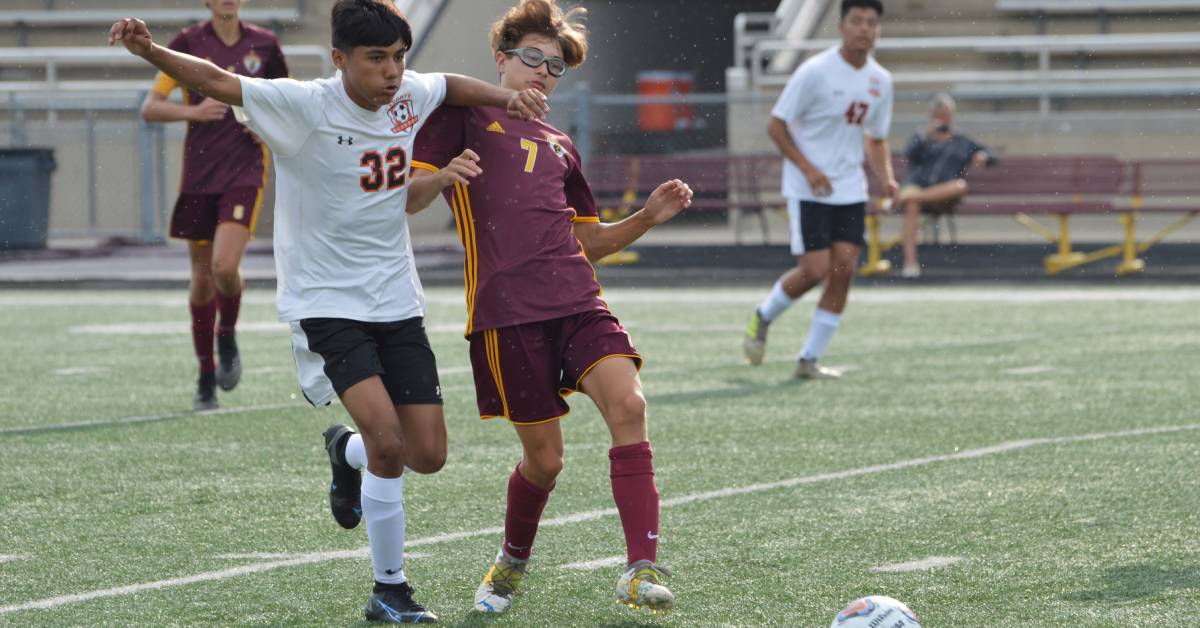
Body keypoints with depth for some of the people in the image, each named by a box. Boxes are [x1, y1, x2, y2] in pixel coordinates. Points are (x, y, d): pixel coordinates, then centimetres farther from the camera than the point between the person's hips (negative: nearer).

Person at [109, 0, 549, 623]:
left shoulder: (410, 95, 1)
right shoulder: (306, 107, -17)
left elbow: (451, 85, 24)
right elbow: (219, 82, -28)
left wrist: (506, 97, 7)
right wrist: (150, 51, -44)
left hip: (397, 303, 6)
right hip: (326, 305, -6)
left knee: (427, 455, 4)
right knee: (387, 441, -21)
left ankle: (347, 452, 38)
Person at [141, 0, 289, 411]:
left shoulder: (263, 44, 3)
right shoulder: (189, 43, -1)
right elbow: (150, 108, -3)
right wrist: (192, 112, -20)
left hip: (245, 172, -1)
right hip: (199, 173, 1)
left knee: (225, 266, -20)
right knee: (202, 277, 6)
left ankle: (227, 337, 11)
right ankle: (206, 379, 20)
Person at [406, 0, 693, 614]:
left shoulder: (559, 148, 26)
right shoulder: (465, 118, 10)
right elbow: (404, 198, 2)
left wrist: (648, 217, 13)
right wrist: (442, 178, -20)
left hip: (578, 302, 4)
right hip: (505, 311, -4)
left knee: (628, 403, -21)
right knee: (544, 457, -1)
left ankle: (641, 569, -25)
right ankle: (513, 560, 30)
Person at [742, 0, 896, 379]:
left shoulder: (880, 81, 5)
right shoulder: (815, 72, -13)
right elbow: (776, 125, -10)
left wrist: (886, 177, -1)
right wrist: (808, 169, -20)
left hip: (850, 191, 5)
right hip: (808, 191, -5)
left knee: (844, 269, -5)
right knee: (815, 270, -12)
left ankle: (809, 360, 5)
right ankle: (763, 318, 18)